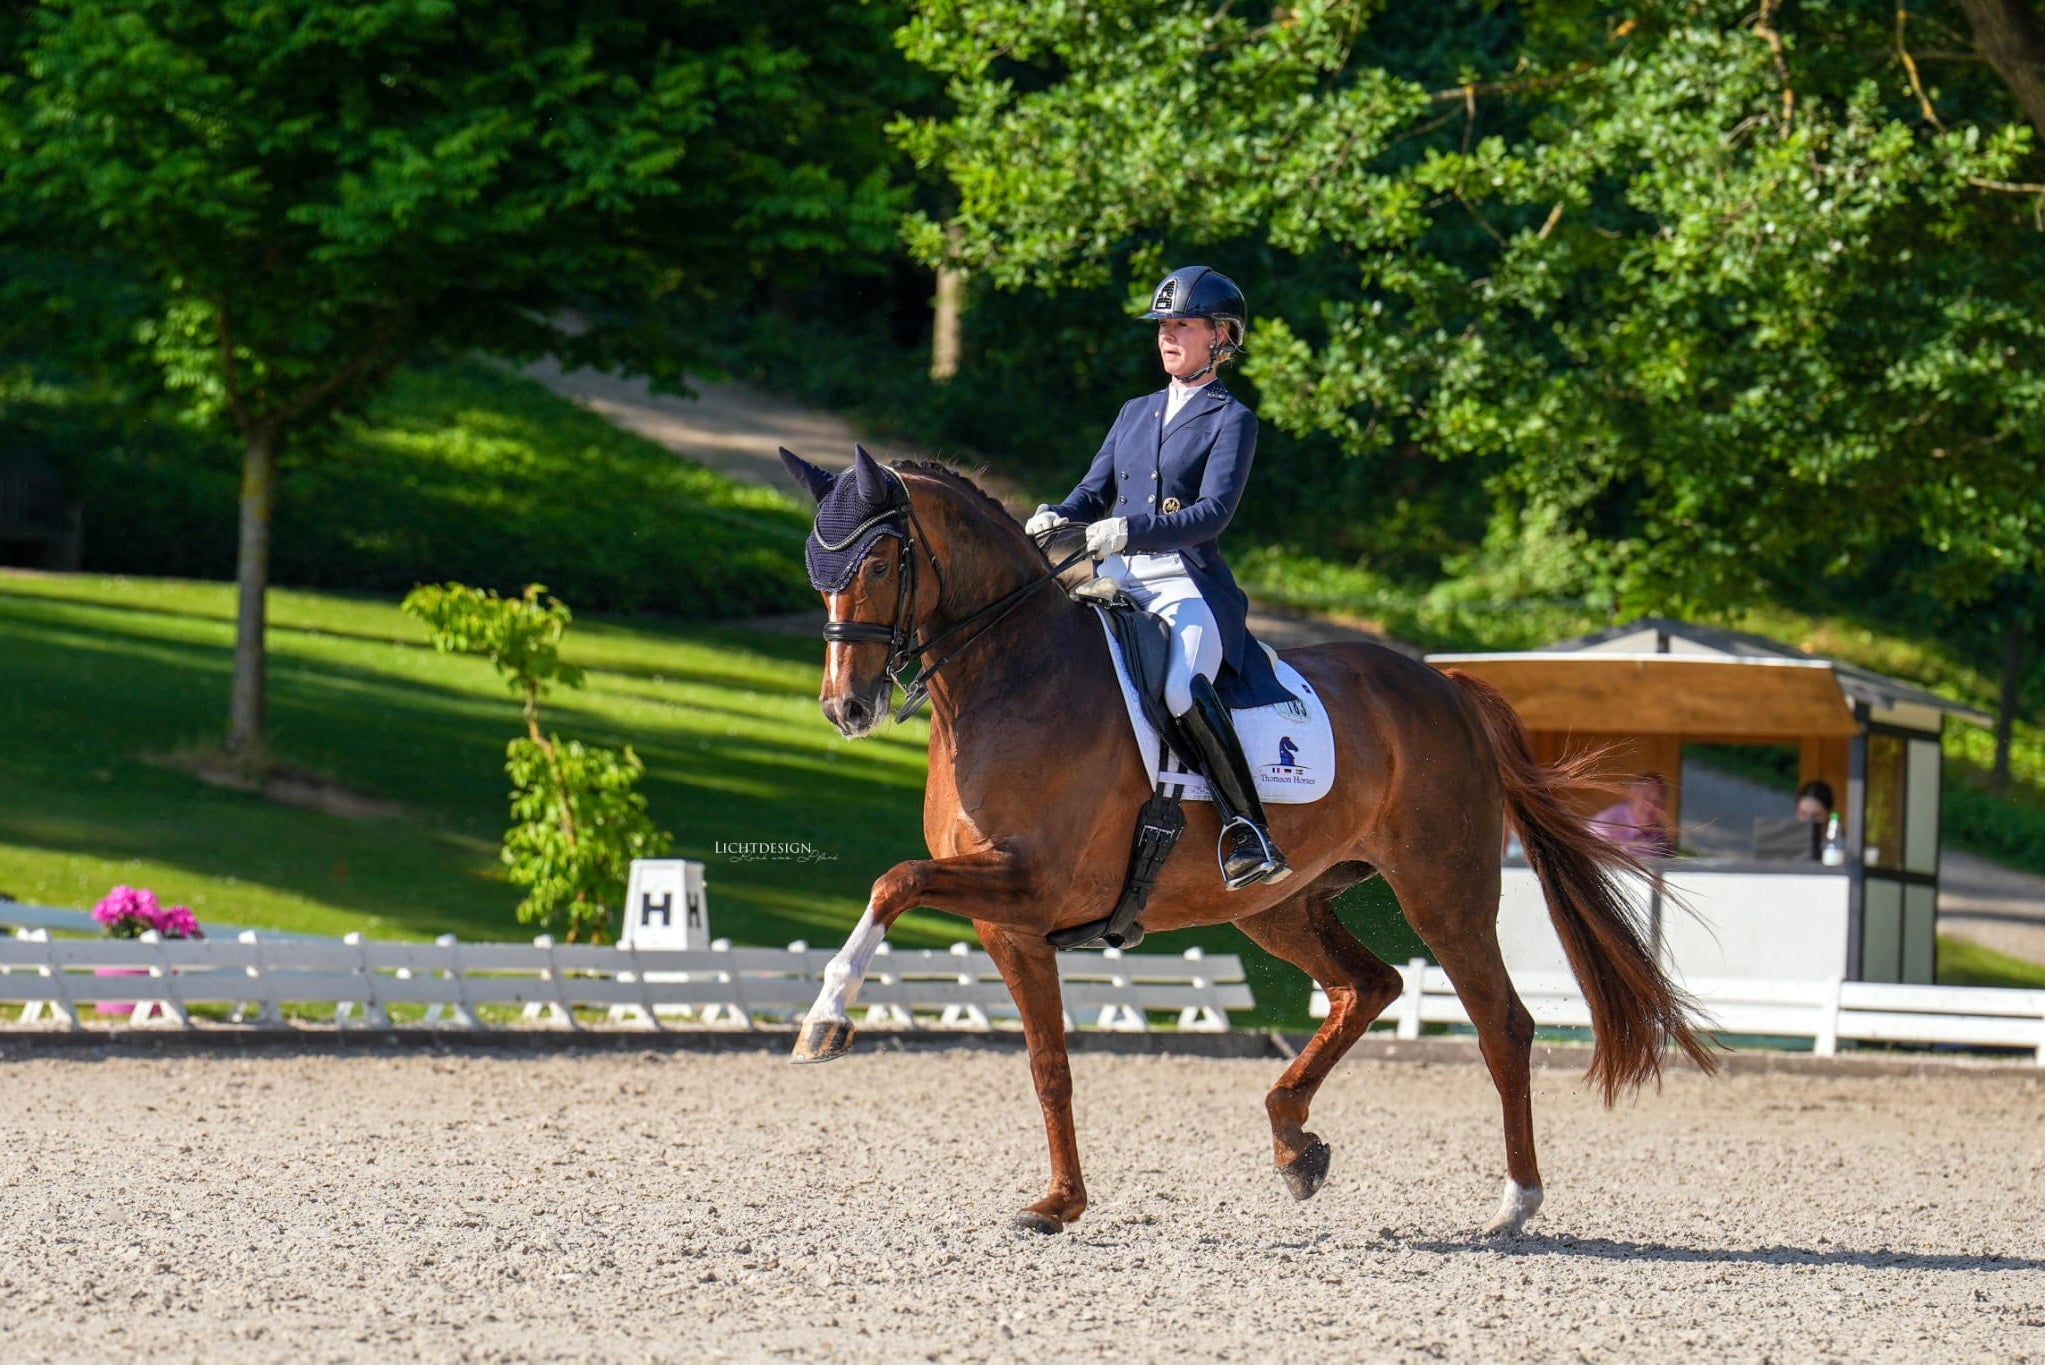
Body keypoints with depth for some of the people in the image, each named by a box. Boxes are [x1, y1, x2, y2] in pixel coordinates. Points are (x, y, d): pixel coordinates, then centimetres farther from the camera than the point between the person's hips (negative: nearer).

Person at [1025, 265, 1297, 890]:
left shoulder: (1231, 420, 2)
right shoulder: (1135, 414, 21)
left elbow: (1213, 512, -11)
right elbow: (1094, 492, 17)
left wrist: (1132, 530, -25)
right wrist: (1056, 517, -7)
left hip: (1188, 586, -7)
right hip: (1116, 582, 7)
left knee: (1183, 688, -34)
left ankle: (1247, 826, -27)